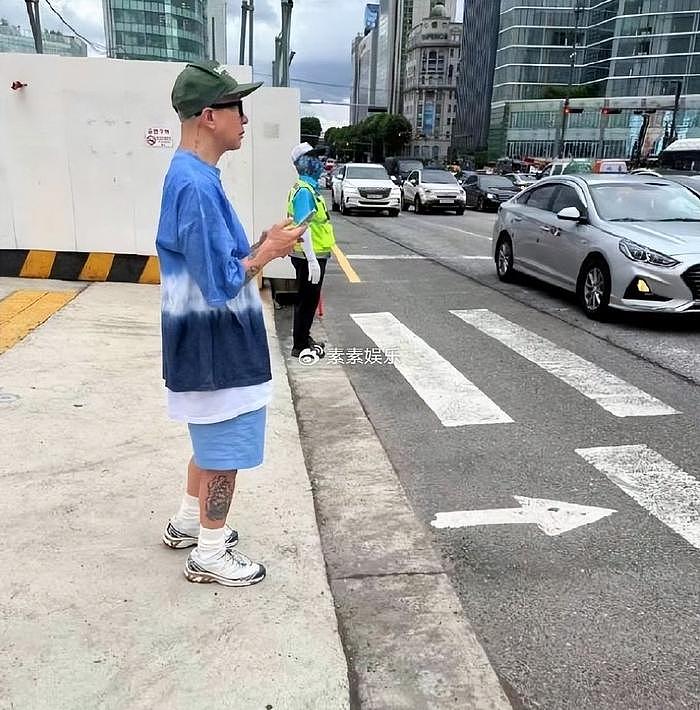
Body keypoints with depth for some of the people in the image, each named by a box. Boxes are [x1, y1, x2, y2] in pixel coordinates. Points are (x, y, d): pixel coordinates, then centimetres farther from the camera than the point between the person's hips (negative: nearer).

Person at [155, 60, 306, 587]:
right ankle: (210, 554, 22)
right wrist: (268, 250, -12)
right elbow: (222, 283, -25)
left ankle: (188, 522, 41)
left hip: (213, 344, 10)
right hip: (217, 348, -10)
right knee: (225, 451, 5)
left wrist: (261, 248, 4)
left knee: (213, 441, 24)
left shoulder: (193, 176, 9)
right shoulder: (195, 185, -24)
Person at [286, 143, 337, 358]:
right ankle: (300, 346, 8)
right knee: (307, 300, -1)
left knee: (310, 299, 19)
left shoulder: (310, 187, 15)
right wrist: (312, 260, -29)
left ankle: (304, 338, 31)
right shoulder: (304, 190, -18)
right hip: (310, 256, -10)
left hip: (314, 254, 10)